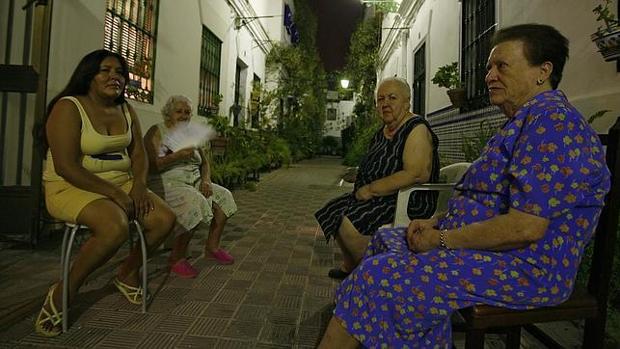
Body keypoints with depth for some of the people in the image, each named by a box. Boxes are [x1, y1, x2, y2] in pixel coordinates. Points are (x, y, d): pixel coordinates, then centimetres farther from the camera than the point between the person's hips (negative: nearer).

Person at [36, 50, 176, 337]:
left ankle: (127, 273, 14)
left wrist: (139, 184, -9)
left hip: (121, 184, 7)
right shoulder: (68, 108, -12)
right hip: (72, 187, -6)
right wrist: (115, 193, -22)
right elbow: (66, 167, -19)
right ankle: (62, 293, -8)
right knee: (116, 227, -34)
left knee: (164, 219, -11)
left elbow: (138, 154, 10)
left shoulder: (126, 110, 9)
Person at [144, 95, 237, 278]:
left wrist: (206, 180, -2)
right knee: (195, 202, -33)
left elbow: (205, 162, 17)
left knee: (224, 195, -9)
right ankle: (176, 258, -17)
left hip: (193, 181, 7)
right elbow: (151, 165, -15)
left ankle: (212, 247, 2)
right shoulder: (157, 131, -2)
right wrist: (177, 156, -26)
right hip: (167, 183, -7)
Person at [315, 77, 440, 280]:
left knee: (349, 224, -24)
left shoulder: (416, 129, -15)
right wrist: (363, 190, 0)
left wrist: (371, 189, -21)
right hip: (376, 198, 10)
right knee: (335, 211, 13)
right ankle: (349, 266, 29)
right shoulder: (383, 131, 13)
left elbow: (417, 174, -27)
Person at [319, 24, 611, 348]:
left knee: (380, 274, -20)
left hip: (524, 266, -11)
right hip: (487, 247, 11)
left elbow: (526, 227, -27)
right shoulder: (524, 121, 16)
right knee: (385, 240, 13)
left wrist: (442, 240, -17)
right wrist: (437, 222, 4)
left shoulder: (552, 120, -18)